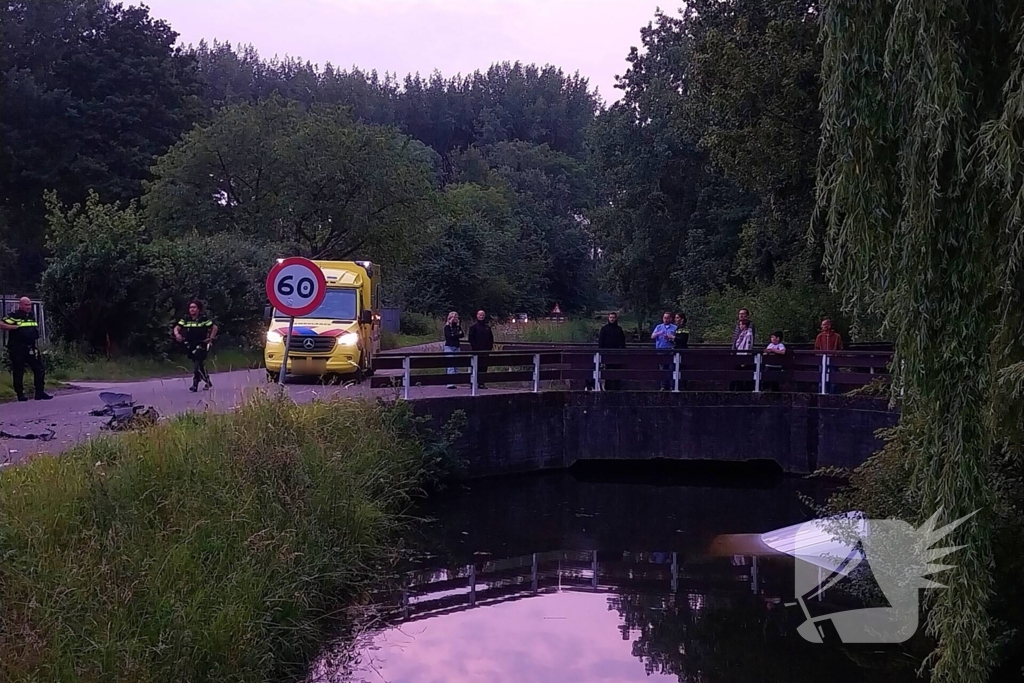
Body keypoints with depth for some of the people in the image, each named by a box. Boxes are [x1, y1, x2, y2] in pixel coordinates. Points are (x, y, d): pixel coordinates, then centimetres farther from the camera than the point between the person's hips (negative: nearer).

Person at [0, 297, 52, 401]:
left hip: (31, 348, 7)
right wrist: (15, 327, -19)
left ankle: (40, 392, 9)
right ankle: (20, 394, 10)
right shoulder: (13, 316, -8)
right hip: (17, 349, -7)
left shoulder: (32, 316, 16)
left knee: (39, 369, 3)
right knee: (18, 372, 1)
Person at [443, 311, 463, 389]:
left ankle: (454, 382, 6)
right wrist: (458, 335, -7)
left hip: (456, 347, 6)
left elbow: (462, 335, 3)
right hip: (449, 347, -6)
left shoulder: (458, 326, 13)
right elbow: (449, 336, -16)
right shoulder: (447, 326, -3)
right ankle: (450, 383, -16)